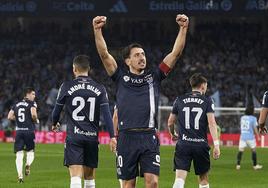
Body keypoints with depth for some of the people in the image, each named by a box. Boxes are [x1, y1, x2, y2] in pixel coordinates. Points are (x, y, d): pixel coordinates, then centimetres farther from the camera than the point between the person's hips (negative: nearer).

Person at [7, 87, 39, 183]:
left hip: (18, 131, 3)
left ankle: (20, 174, -13)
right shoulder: (32, 103, -2)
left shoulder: (17, 104, 14)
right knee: (30, 151, 12)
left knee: (19, 154, 1)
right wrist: (36, 120, 2)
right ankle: (28, 164, -21)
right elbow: (33, 114, -18)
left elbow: (9, 116, 9)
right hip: (29, 131, -3)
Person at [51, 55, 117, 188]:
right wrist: (112, 137, -2)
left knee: (76, 177, -11)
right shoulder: (99, 89, 5)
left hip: (73, 138, -3)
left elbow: (57, 109, 10)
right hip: (92, 137, 3)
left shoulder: (66, 87, -1)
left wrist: (54, 124, 31)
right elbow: (106, 113, -2)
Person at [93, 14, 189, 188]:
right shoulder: (121, 77, 10)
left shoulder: (154, 77, 13)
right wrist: (97, 30, -15)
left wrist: (183, 29, -4)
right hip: (127, 137, 0)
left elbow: (176, 53, 7)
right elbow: (104, 54, -2)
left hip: (149, 137, 1)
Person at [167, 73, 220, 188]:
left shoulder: (180, 100, 9)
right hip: (201, 144, -1)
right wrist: (216, 145, -12)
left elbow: (170, 123, 15)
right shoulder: (207, 101, 2)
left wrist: (173, 134, 37)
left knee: (179, 179, -8)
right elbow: (211, 123, -9)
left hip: (183, 144, 1)